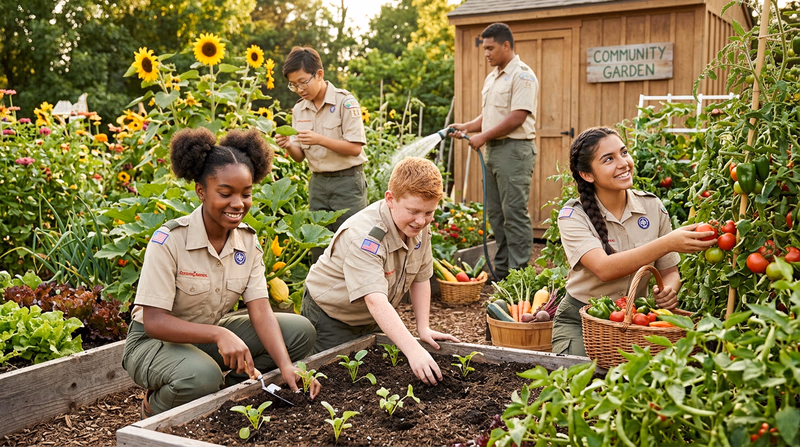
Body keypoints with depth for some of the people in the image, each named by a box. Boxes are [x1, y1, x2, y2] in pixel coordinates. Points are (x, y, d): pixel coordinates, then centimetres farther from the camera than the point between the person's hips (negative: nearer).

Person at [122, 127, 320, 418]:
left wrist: (286, 365, -29)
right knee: (201, 375, -39)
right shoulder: (169, 241, -21)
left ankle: (221, 391, -6)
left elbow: (260, 310, -12)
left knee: (301, 331, -10)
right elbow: (153, 321, -25)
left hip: (209, 335, 6)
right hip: (155, 342, -5)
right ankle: (155, 407, -4)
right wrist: (220, 334, -40)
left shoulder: (248, 242, -5)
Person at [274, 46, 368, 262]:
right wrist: (289, 146, -13)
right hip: (318, 183, 5)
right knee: (318, 248, 8)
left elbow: (355, 148, -14)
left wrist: (320, 140, -24)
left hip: (347, 181, -5)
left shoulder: (345, 102, -10)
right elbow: (300, 157, 9)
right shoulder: (299, 110, 6)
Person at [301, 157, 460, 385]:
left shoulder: (419, 227, -13)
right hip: (331, 317, -7)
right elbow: (375, 301, -49)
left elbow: (420, 278, -1)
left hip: (372, 321, 7)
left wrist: (424, 328, -9)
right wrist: (413, 351, -57)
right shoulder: (365, 237, -38)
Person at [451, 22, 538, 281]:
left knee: (515, 214, -9)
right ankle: (502, 272, 20)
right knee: (495, 214, 11)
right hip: (493, 150, 10)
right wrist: (467, 127, 7)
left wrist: (483, 136, -14)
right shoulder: (491, 78, 19)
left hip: (514, 150, -10)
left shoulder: (522, 75, -10)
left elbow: (517, 117, -18)